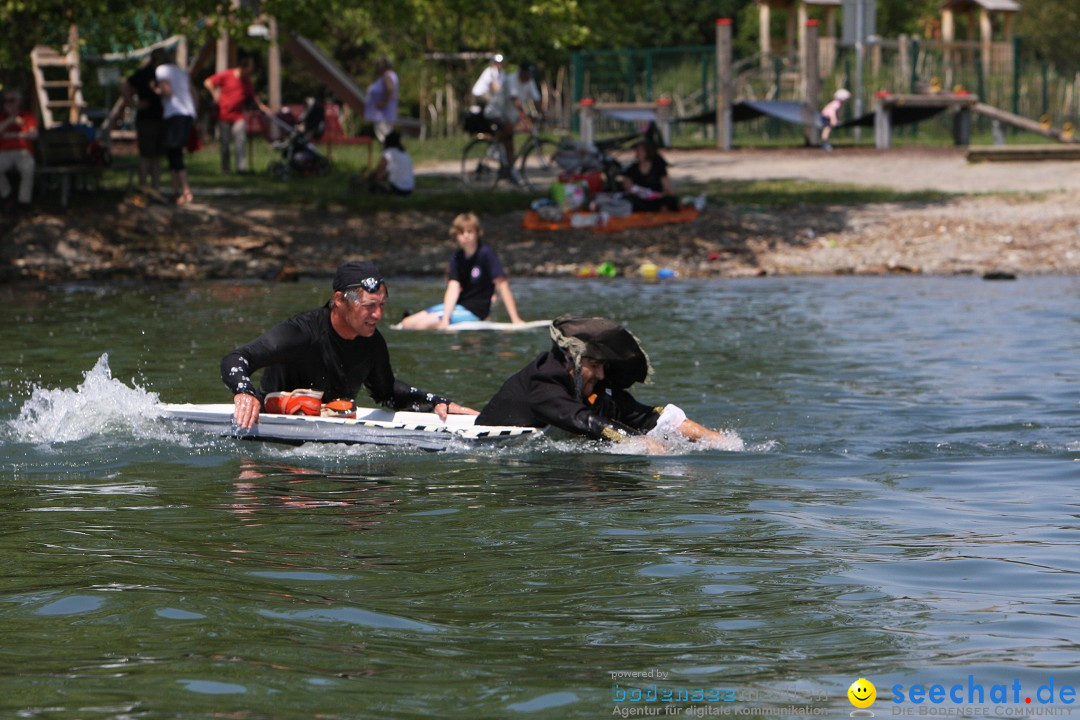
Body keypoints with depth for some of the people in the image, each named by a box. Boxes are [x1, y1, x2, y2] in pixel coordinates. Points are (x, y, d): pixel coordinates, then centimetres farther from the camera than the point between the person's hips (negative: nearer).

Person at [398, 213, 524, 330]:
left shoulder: (486, 253, -13)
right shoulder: (456, 258, 3)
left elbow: (502, 284, -16)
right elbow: (453, 288, -9)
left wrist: (515, 319, -20)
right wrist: (445, 318, -25)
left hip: (474, 312, -6)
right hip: (456, 306, 6)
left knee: (423, 324, -24)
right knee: (407, 323, -3)